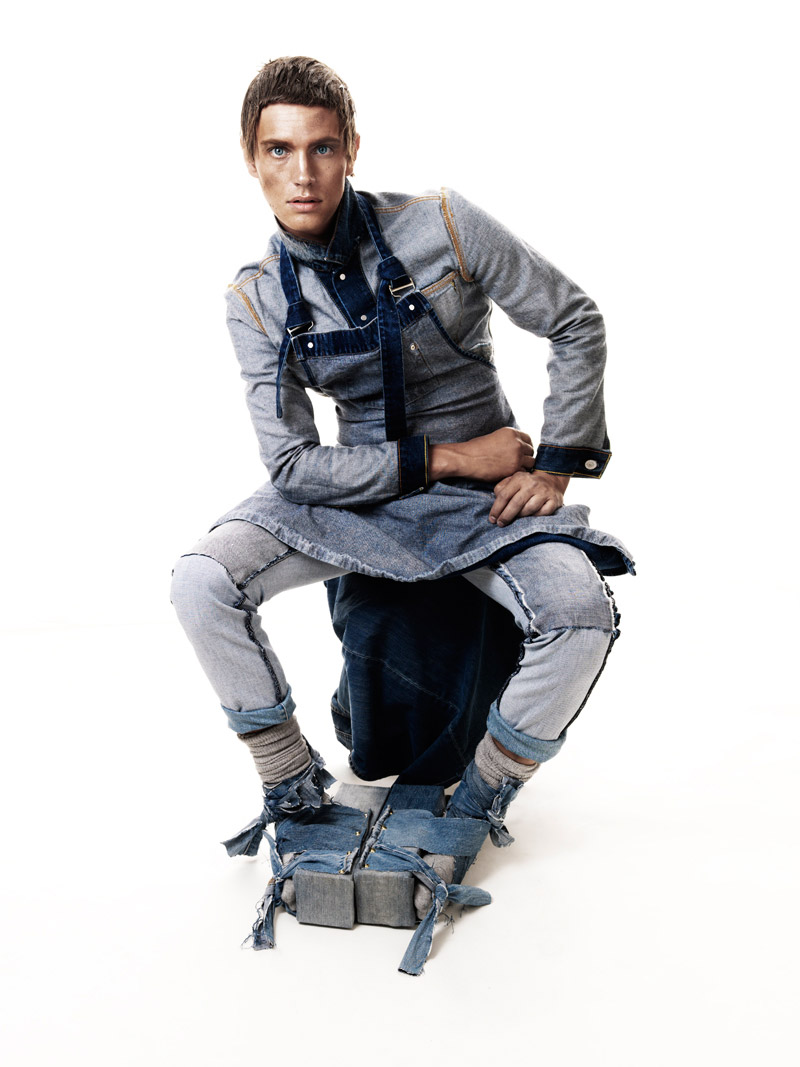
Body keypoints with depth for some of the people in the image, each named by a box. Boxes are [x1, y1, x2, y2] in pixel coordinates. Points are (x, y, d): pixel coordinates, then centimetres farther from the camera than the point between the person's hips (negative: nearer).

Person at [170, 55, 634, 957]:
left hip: (485, 496, -1)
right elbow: (293, 465, -12)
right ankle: (293, 782, 4)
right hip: (354, 496, 2)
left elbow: (576, 324, -3)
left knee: (580, 611, -28)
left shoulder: (440, 226, -12)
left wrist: (556, 465, -9)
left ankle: (480, 800, 0)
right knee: (200, 585, -20)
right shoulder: (256, 300, -6)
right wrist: (448, 458, -18)